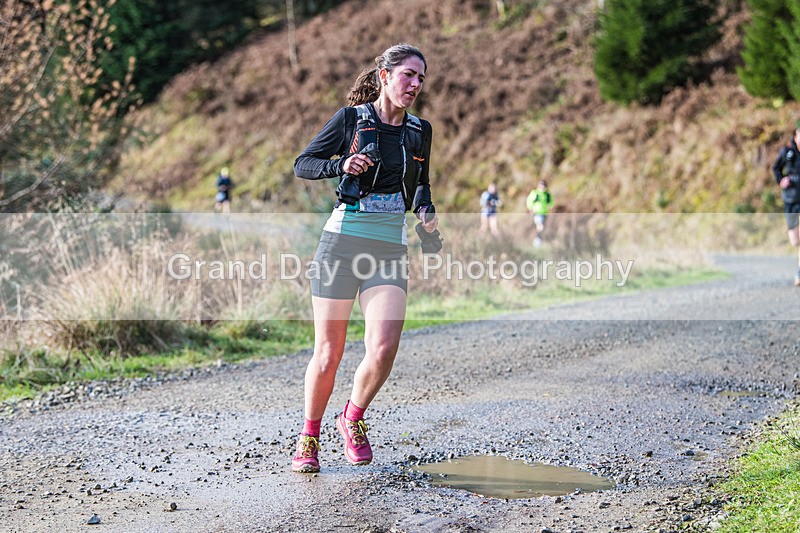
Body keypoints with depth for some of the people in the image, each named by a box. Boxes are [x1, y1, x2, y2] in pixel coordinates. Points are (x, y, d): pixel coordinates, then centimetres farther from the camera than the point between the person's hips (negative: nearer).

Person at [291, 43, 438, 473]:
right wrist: (342, 165, -15)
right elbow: (302, 165, 3)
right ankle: (309, 437, 22)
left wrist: (425, 209, 4)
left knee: (383, 349, -16)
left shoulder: (419, 131, 12)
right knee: (328, 355, -1)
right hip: (343, 240, -3)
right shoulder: (351, 118, 1)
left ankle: (353, 418, 12)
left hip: (390, 249, 3)